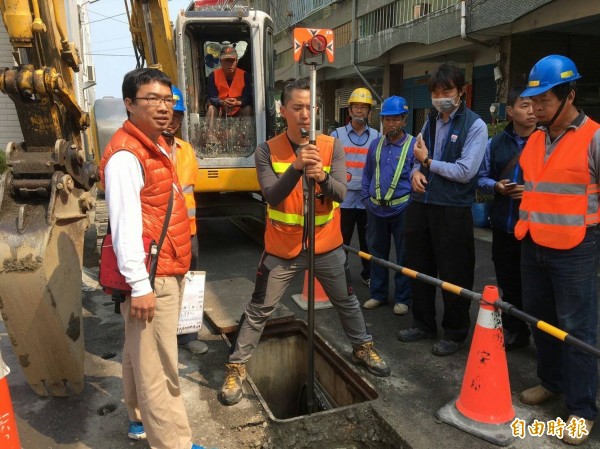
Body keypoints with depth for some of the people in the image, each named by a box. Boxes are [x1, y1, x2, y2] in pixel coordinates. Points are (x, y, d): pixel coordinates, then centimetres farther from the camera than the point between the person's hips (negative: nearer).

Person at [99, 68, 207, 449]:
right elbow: (125, 225, -23)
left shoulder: (156, 145, 14)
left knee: (142, 353, 22)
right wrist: (139, 284, -23)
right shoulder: (126, 154, -17)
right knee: (157, 364, -1)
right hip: (150, 276, -10)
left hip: (168, 269, 10)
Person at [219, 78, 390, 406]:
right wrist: (296, 167, -35)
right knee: (259, 310, 6)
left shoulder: (332, 146, -4)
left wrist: (322, 176, -35)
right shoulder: (267, 151, -9)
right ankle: (236, 367, 23)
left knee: (346, 302, 20)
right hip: (282, 248, -2)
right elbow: (271, 196, -20)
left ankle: (363, 348, 44)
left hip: (326, 246, 2)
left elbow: (340, 193, -14)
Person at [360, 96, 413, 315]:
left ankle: (402, 299, 21)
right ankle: (378, 294, 28)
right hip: (376, 209, 5)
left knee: (404, 256, 7)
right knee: (377, 252, 14)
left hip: (402, 209, -4)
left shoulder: (413, 145, -7)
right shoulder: (375, 145, 7)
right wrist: (366, 198, 8)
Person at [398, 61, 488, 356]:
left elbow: (465, 171, -17)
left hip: (453, 210, -6)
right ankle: (423, 323, 34)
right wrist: (416, 171, -5)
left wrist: (428, 161, -9)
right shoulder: (431, 121, 11)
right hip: (421, 204, 7)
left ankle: (455, 332, 25)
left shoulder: (475, 126, -8)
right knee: (419, 268, 16)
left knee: (454, 275, 5)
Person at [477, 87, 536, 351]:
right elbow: (482, 178, 15)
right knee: (509, 284, 16)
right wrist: (496, 186, -5)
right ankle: (513, 332, 32)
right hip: (504, 227, 5)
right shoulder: (496, 143, 10)